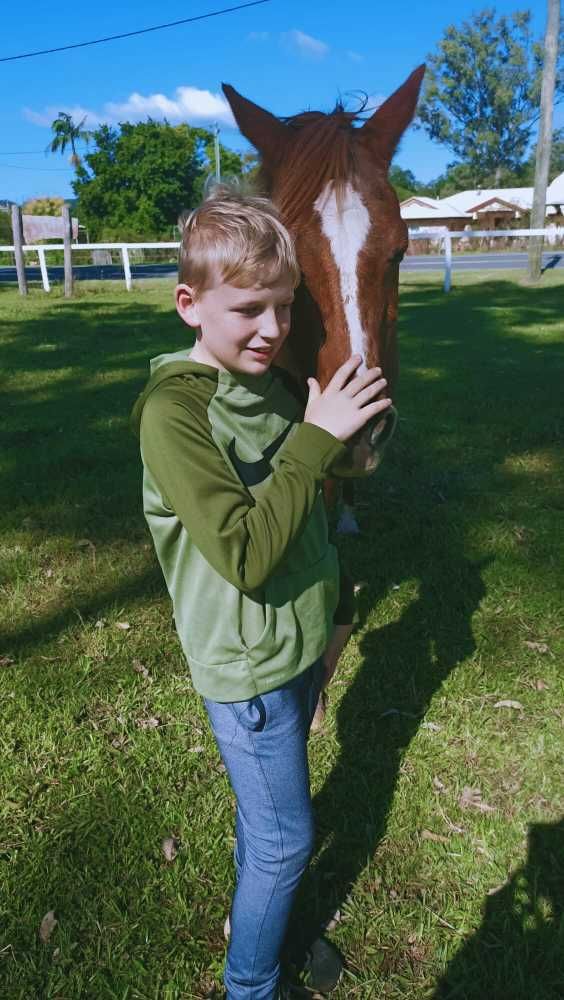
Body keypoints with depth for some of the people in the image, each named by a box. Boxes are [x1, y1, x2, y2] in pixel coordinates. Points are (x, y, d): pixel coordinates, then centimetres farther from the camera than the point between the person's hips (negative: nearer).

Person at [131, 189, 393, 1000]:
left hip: (300, 646, 7)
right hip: (247, 665, -7)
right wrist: (317, 436, -27)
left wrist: (336, 611, 17)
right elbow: (245, 553, -30)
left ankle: (256, 921, 50)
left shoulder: (277, 385, 1)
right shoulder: (173, 412, -22)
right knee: (287, 840, 10)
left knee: (267, 815, 25)